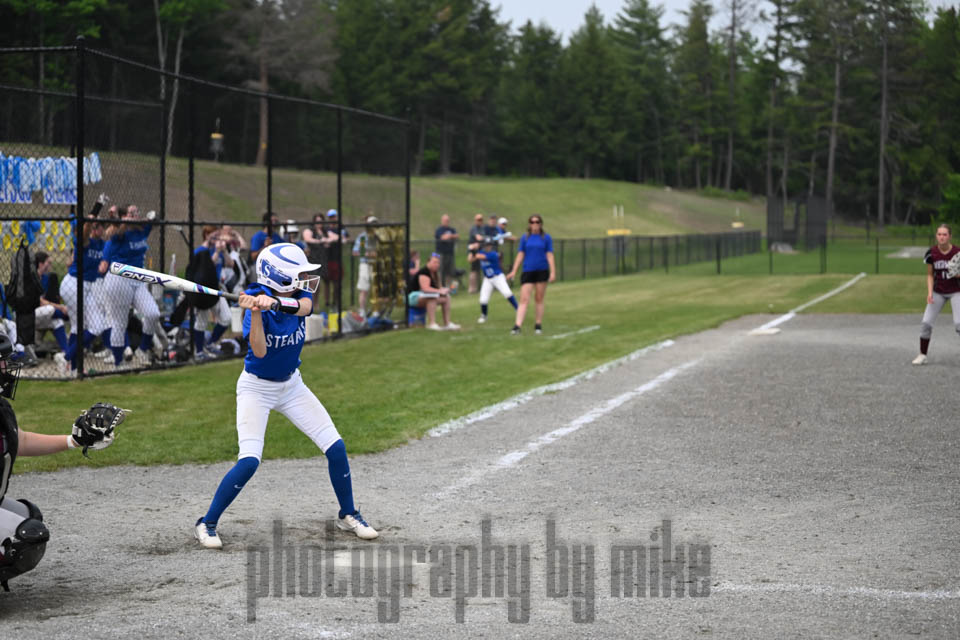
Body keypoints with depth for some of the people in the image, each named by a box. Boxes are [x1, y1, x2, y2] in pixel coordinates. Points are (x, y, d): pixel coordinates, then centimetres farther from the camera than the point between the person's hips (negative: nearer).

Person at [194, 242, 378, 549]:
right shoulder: (255, 300, -21)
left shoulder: (299, 296, -8)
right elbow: (259, 351, -32)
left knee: (336, 448, -1)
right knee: (249, 461, -19)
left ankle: (348, 515, 19)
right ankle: (206, 524, -4)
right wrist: (255, 311, -44)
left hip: (291, 385, 5)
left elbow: (302, 306, -34)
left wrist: (273, 303, -52)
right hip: (256, 388, -5)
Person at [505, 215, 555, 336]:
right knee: (524, 299, -9)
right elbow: (520, 255, 9)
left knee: (539, 300, 6)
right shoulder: (525, 238, 7)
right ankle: (517, 326, -16)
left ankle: (538, 325, 16)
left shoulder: (546, 238, 3)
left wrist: (553, 272, -6)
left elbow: (549, 255, 1)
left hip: (542, 271, 0)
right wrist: (514, 271, 3)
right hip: (527, 271, 1)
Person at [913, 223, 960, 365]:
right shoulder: (931, 253, -7)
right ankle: (922, 355, 10)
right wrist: (930, 292, -9)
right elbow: (930, 275, 4)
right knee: (926, 322, -5)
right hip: (938, 292, 3)